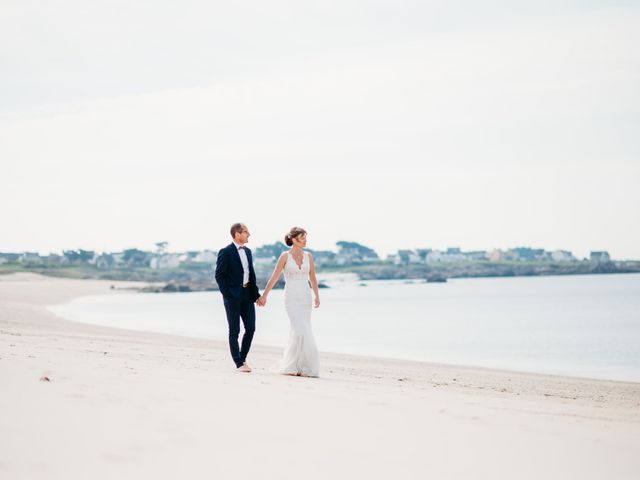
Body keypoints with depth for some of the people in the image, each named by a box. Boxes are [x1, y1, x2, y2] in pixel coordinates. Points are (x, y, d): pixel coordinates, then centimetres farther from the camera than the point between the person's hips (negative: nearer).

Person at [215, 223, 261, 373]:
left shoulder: (247, 251, 14)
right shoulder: (226, 252, -8)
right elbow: (219, 275, -9)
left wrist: (256, 293, 10)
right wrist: (226, 294, -14)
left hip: (247, 295, 7)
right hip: (233, 296, -6)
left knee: (251, 328, 3)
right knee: (234, 331, 0)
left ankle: (242, 358, 18)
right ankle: (239, 364, 2)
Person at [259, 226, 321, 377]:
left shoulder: (308, 256, 8)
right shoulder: (285, 256, -4)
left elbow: (312, 278, 10)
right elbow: (274, 277, -1)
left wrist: (317, 296, -2)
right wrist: (264, 295, 0)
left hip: (305, 297, 4)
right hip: (291, 297, -4)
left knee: (298, 332, 5)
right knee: (300, 330, -15)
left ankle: (292, 366, 15)